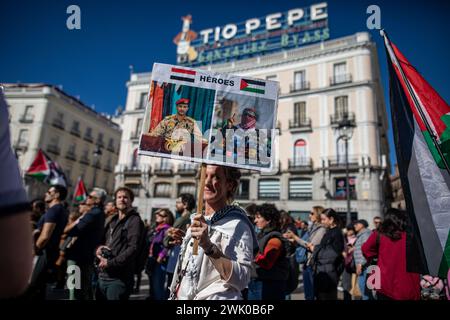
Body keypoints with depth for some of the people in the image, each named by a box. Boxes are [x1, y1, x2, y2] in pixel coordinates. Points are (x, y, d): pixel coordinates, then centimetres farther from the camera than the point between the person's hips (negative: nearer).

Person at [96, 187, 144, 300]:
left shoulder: (135, 220, -7)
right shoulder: (113, 221, 19)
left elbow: (133, 248, -16)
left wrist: (110, 263, -16)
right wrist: (99, 249, 0)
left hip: (119, 278, -8)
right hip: (103, 275, 8)